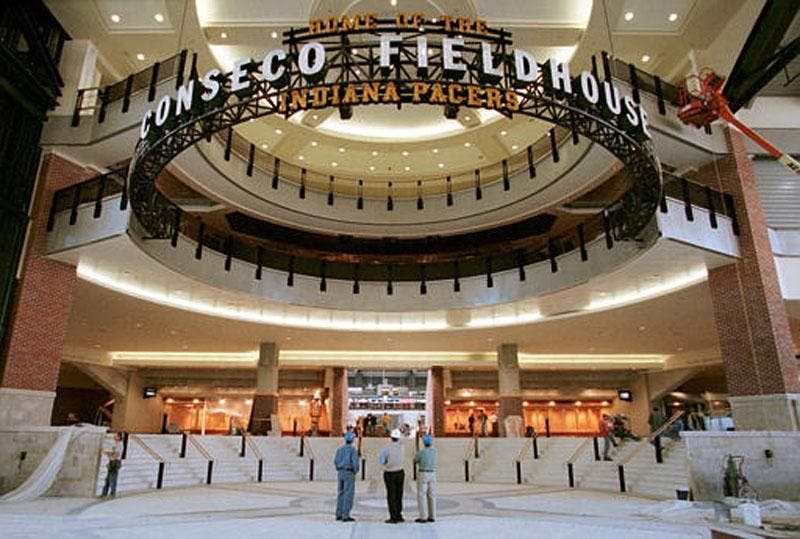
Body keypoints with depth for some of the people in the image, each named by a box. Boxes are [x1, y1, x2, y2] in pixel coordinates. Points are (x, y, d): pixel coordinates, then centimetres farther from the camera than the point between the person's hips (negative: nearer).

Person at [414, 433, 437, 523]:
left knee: (421, 496, -1)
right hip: (432, 474, 6)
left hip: (422, 475, -6)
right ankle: (432, 517, 9)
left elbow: (415, 460, 2)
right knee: (431, 496, 9)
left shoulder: (421, 452, -15)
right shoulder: (434, 450, 2)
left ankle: (423, 517, -2)